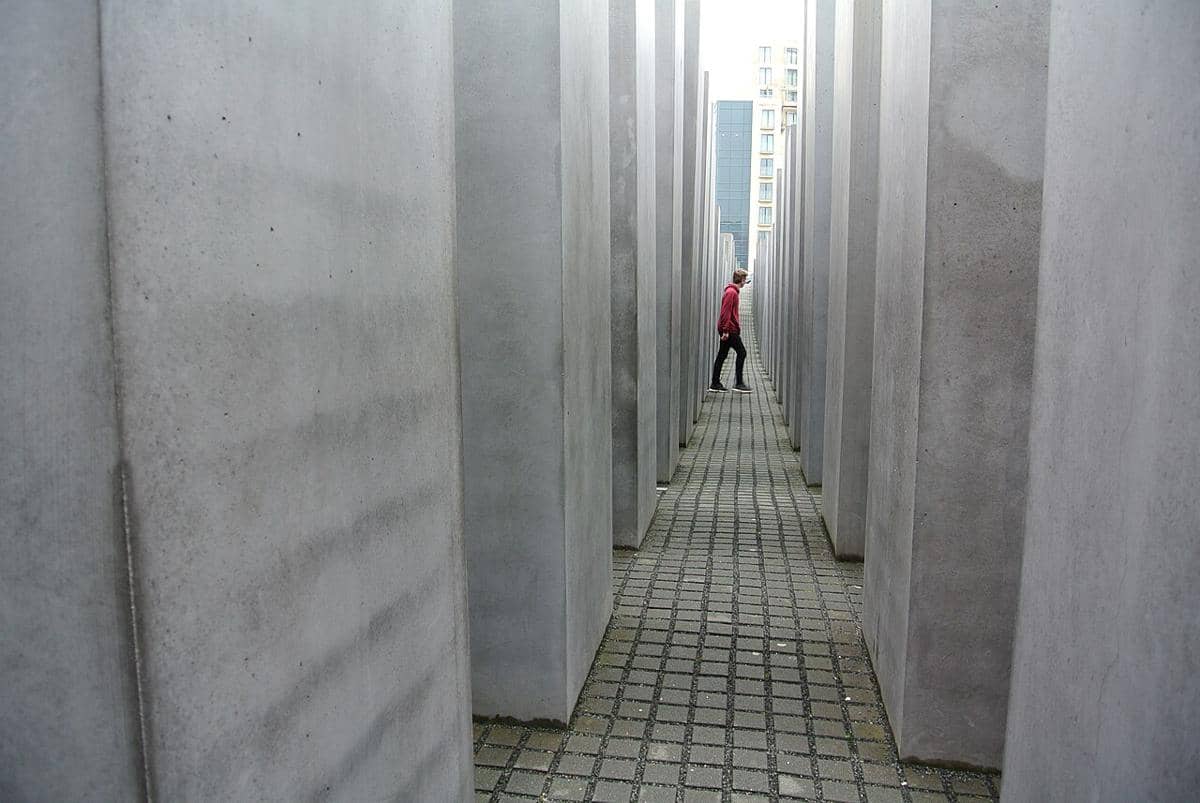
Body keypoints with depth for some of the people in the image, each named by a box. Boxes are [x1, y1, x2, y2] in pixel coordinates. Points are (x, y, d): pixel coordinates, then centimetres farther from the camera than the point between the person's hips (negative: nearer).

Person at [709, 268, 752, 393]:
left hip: (728, 330, 10)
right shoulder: (731, 292, -13)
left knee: (721, 356, 9)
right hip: (730, 330, -10)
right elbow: (725, 312, -20)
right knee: (741, 352, -5)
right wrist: (725, 330, -23)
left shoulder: (733, 292, 18)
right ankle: (738, 383, -3)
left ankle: (715, 384, 12)